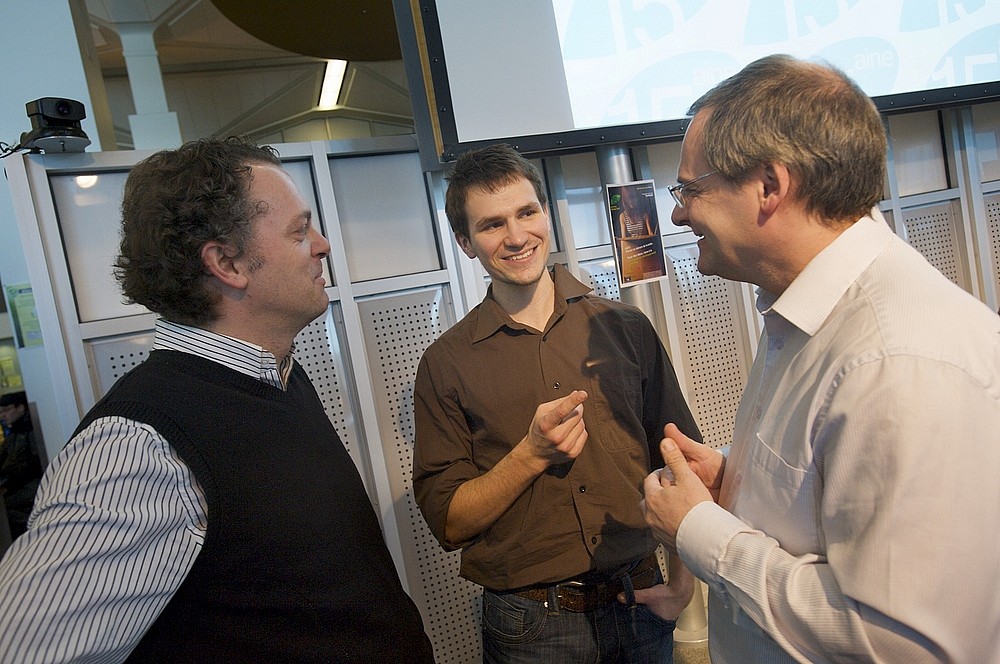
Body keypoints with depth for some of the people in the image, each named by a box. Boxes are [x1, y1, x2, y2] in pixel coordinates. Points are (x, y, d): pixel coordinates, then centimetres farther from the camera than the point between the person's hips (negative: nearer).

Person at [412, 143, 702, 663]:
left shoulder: (625, 327, -1)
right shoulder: (445, 363, -6)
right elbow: (448, 522, -7)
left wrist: (684, 580, -4)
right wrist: (532, 455, -20)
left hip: (640, 606, 2)